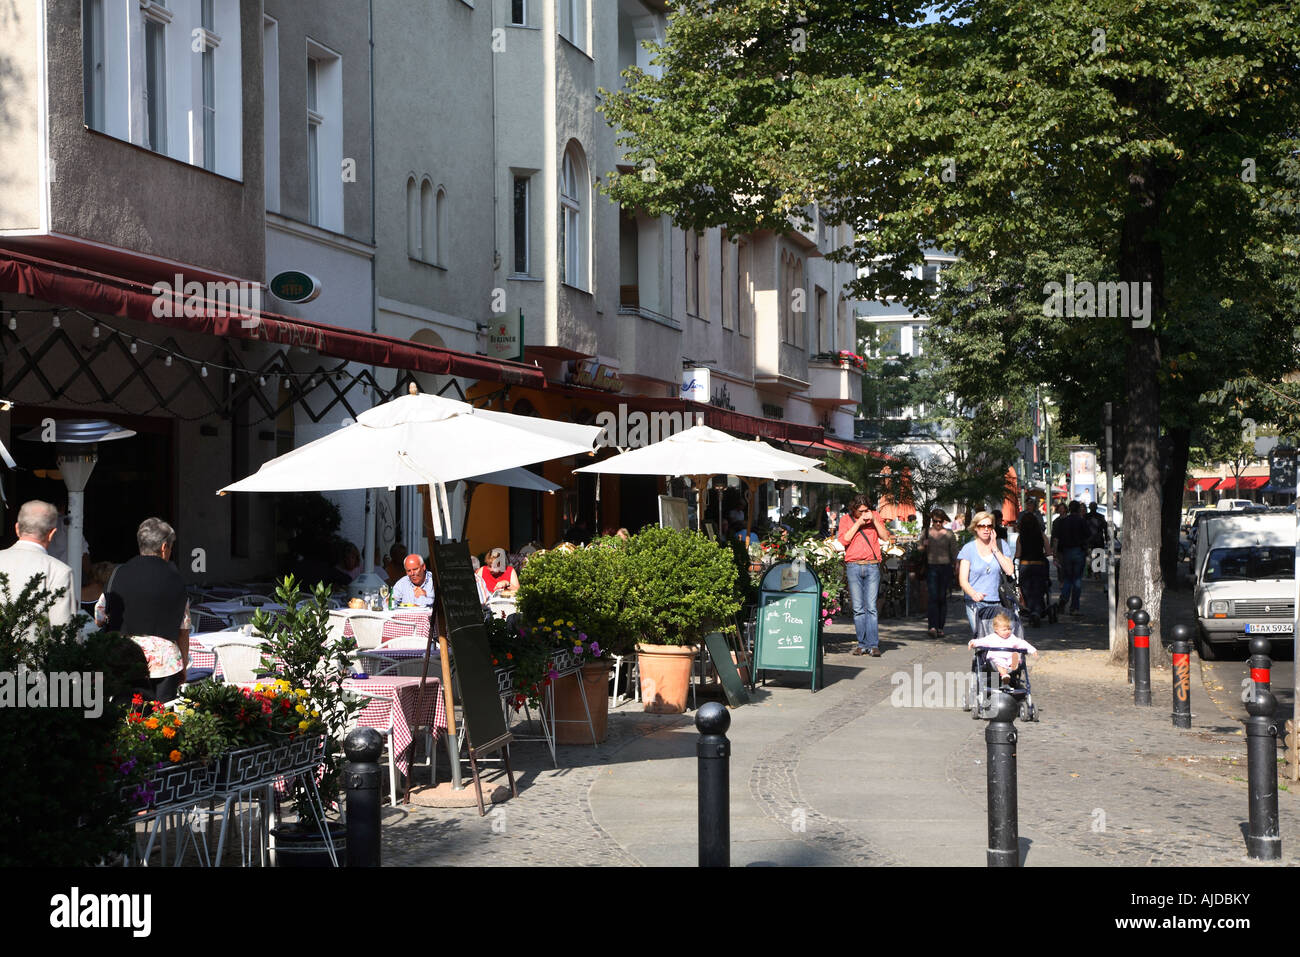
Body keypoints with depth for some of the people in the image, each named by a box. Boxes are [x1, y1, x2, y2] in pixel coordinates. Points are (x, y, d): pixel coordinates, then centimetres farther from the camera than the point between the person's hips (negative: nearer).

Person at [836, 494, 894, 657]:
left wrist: (874, 520, -5)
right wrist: (858, 523, -7)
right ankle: (862, 644, 5)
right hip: (853, 566, 0)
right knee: (858, 608, 0)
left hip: (872, 566, 0)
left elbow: (885, 537, 5)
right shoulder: (846, 519, 9)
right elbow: (843, 540, -5)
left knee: (871, 607, -7)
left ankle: (873, 645, -8)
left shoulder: (875, 516, 12)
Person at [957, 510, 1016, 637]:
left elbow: (1010, 571, -3)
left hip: (997, 603, 2)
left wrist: (995, 549, -4)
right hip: (975, 603, -2)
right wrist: (973, 594, -23)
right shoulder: (969, 548, 4)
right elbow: (963, 580, -3)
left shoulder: (1001, 545, 10)